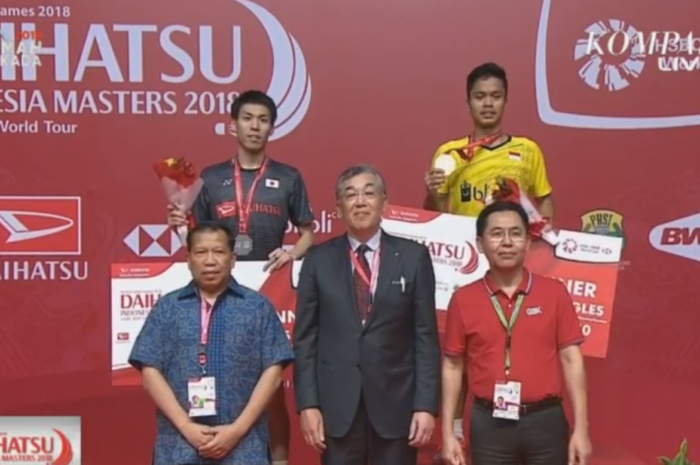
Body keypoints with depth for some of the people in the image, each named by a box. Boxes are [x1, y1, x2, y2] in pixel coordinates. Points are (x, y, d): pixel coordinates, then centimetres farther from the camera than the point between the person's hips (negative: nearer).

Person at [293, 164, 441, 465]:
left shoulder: (413, 257, 3)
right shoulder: (318, 261, 4)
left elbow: (425, 335, 0)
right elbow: (305, 338, 3)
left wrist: (427, 404, -6)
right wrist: (307, 403, -4)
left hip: (396, 402, 0)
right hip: (336, 405, 0)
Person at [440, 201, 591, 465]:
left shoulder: (555, 293, 0)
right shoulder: (463, 299, 0)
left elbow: (571, 359, 0)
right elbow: (452, 366, 4)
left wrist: (581, 429, -4)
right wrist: (448, 432, 1)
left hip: (545, 421, 0)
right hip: (490, 424, 0)